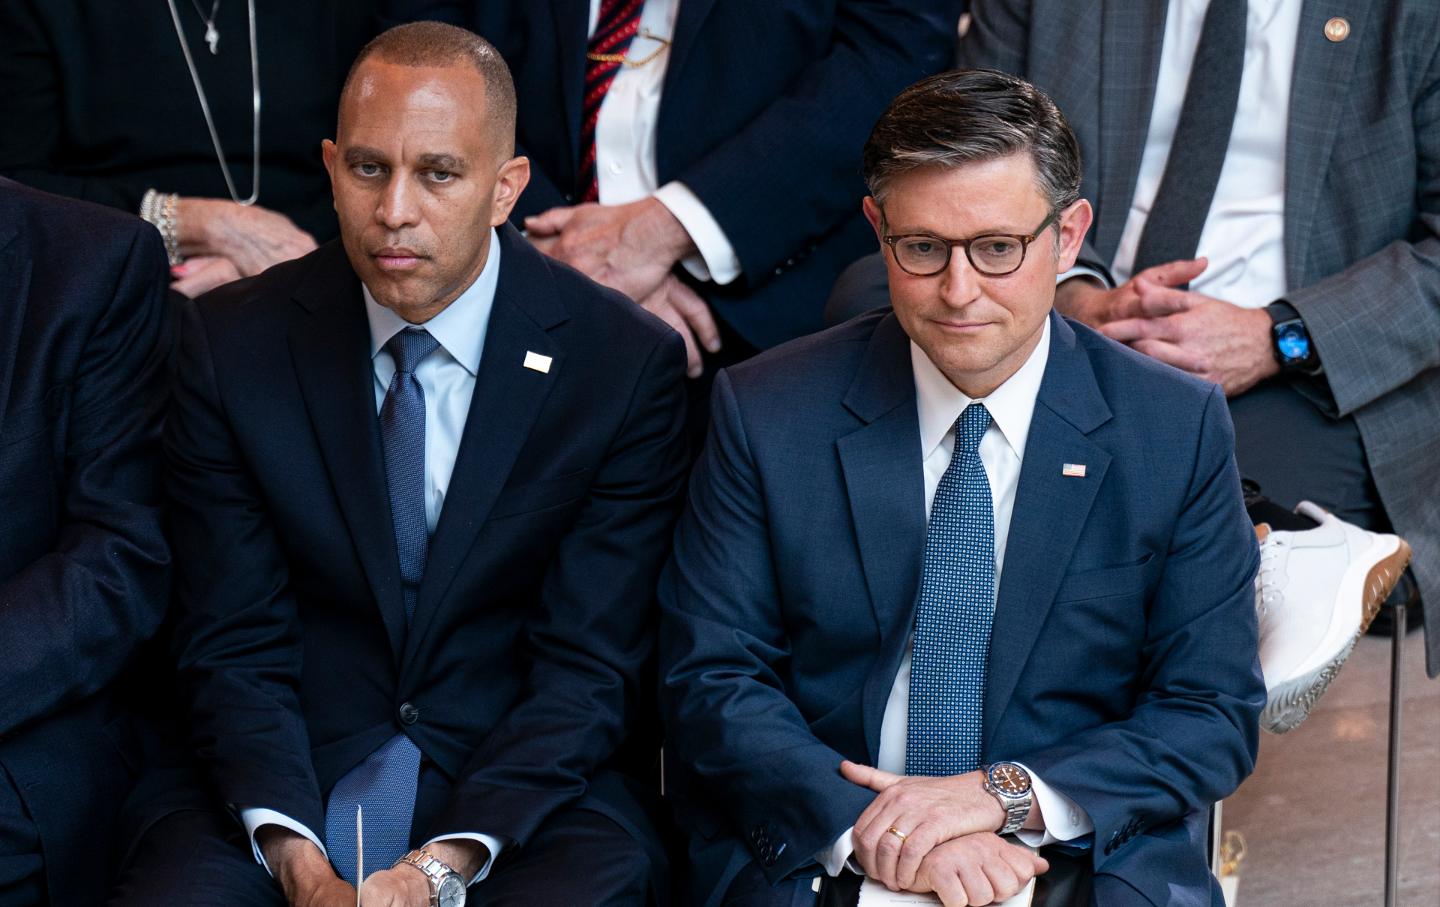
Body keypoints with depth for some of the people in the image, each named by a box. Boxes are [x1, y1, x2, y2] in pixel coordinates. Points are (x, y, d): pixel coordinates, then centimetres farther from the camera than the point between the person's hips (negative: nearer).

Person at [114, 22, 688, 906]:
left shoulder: (630, 363, -6)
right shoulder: (233, 343, -1)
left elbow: (588, 670, -7)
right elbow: (235, 646, -1)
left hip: (533, 793, -1)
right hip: (294, 781, 1)